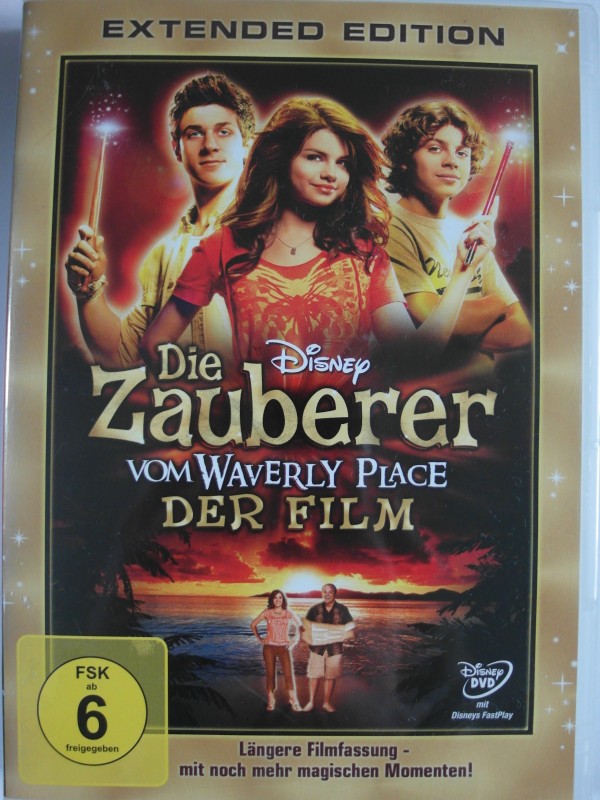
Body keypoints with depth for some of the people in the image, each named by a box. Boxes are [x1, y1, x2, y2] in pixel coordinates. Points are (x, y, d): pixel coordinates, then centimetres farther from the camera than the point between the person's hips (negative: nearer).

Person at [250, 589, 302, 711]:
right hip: (269, 647, 1)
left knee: (288, 674, -7)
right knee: (270, 674, 5)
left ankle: (293, 702, 1)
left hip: (284, 647, 0)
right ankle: (270, 702, 15)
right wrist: (259, 639, 4)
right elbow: (253, 624, 9)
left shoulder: (289, 613, 0)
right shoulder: (267, 613, 0)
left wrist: (295, 640, 3)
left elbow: (300, 626, 10)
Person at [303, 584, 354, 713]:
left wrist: (348, 635, -16)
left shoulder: (342, 610, 1)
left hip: (335, 648, 0)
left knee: (330, 676, 7)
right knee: (314, 675, 2)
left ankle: (326, 703, 23)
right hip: (317, 647, 0)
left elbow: (350, 628, 5)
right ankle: (311, 702, 17)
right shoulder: (315, 609, 0)